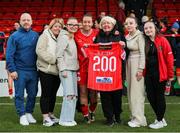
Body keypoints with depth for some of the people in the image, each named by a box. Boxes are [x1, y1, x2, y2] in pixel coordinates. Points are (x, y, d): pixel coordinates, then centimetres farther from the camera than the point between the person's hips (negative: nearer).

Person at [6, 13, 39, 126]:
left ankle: (29, 113, 25)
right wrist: (12, 70, -11)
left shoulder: (35, 35, 6)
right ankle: (22, 115, 14)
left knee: (33, 94, 10)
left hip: (33, 70, 3)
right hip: (20, 71, -3)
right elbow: (9, 55, -5)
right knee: (20, 94, 2)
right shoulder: (15, 36, -4)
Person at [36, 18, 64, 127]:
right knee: (46, 94, -1)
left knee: (53, 94, 13)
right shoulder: (45, 36, -5)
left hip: (57, 71, 6)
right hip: (46, 70, -6)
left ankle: (50, 114, 25)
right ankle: (45, 117, 3)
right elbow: (40, 51, -16)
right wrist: (53, 59, -18)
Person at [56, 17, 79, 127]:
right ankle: (65, 120, -7)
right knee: (69, 94, -14)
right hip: (66, 69, -9)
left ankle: (70, 119, 14)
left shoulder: (73, 38, 17)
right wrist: (63, 69, -18)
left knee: (74, 95, 8)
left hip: (73, 69, 9)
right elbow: (59, 55, -13)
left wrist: (77, 68, 14)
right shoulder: (64, 37, -7)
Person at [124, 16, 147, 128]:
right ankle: (134, 116, 18)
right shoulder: (127, 37, 11)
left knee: (137, 90, -6)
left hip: (137, 64, -8)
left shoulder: (139, 36, -10)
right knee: (131, 90, 10)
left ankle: (139, 119, -1)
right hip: (129, 63, 8)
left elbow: (142, 53, -14)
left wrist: (140, 69, -17)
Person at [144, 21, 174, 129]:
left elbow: (169, 58, -8)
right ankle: (160, 118, 25)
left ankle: (160, 121, 16)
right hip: (148, 73, 5)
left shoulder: (162, 40, -7)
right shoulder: (145, 42, 8)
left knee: (159, 96, 3)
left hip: (160, 73, -5)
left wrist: (170, 74, -9)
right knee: (150, 96, 8)